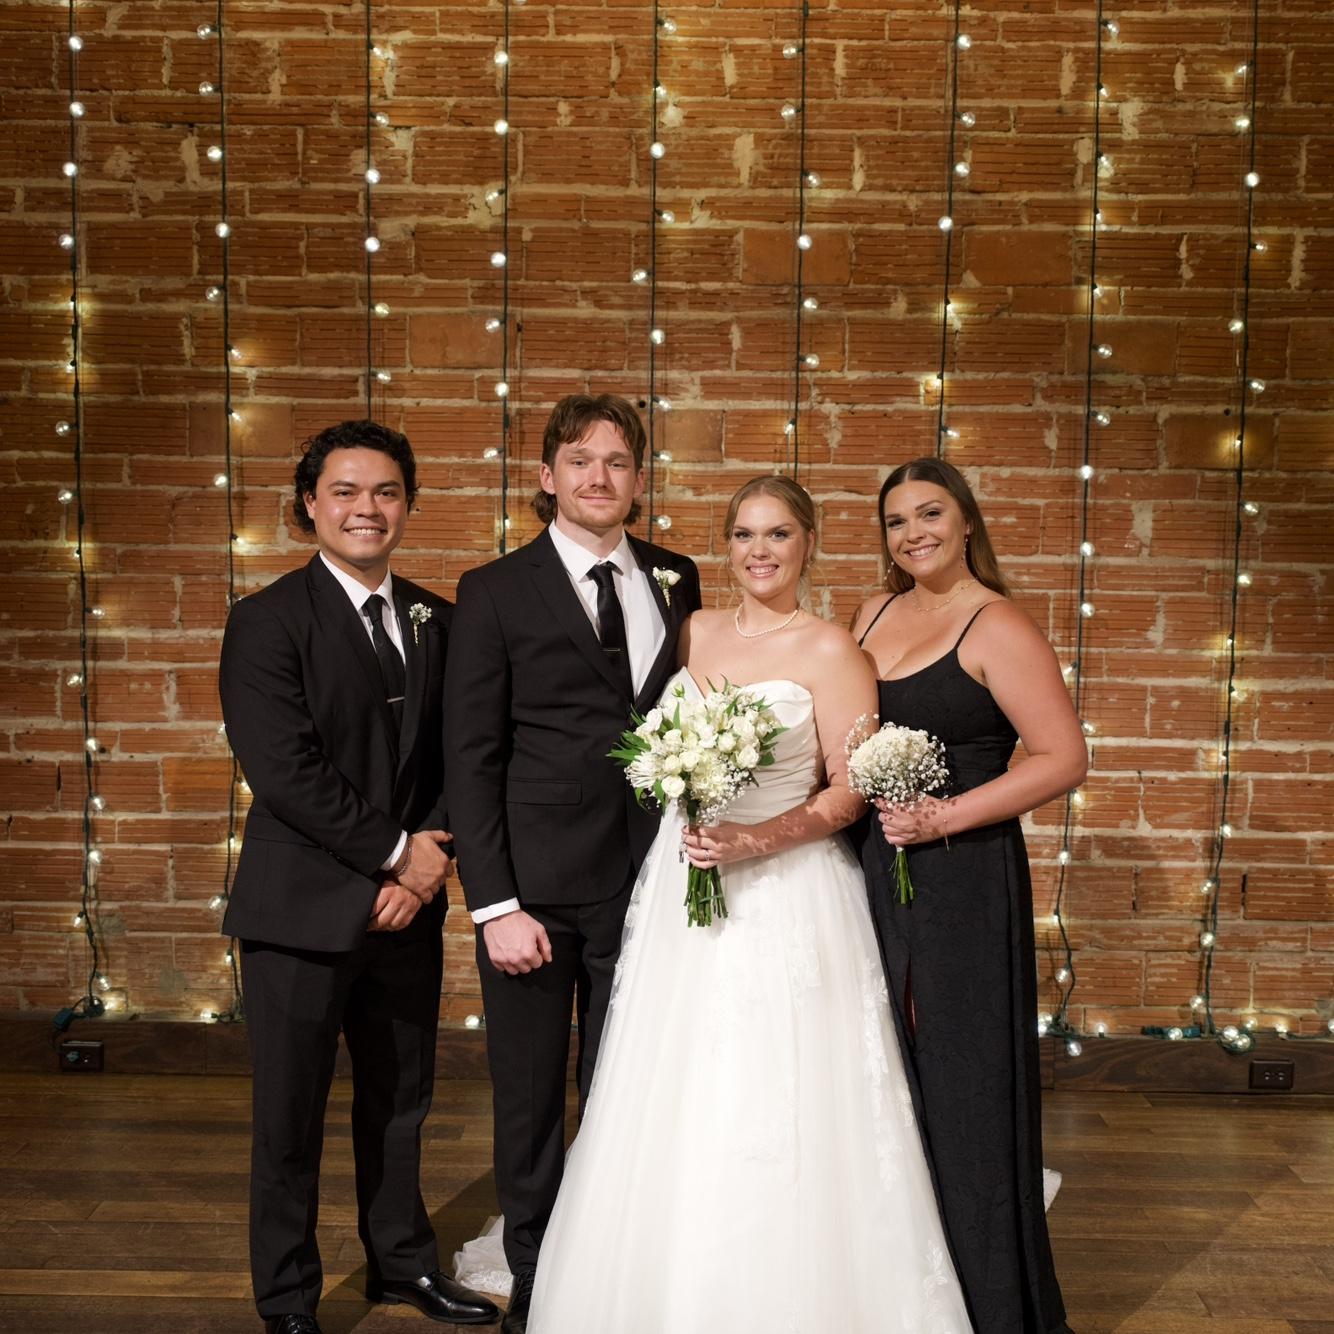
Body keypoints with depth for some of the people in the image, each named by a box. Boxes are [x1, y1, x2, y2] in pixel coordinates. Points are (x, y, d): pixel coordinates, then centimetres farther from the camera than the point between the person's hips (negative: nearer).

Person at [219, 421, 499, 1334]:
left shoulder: (437, 621, 8)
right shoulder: (267, 621, -8)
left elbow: (455, 760, 6)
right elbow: (282, 771, -17)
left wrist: (428, 861, -9)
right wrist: (395, 851, -15)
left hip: (410, 902, 5)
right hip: (303, 907, -5)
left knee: (402, 1101, 18)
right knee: (291, 1116, 7)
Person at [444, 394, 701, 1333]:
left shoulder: (677, 581, 7)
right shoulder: (496, 591, -2)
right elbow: (472, 759, -5)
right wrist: (496, 905, -11)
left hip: (648, 884, 3)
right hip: (536, 887, -2)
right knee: (530, 1104, 12)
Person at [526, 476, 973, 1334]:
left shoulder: (830, 650, -6)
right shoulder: (694, 633, 9)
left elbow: (849, 792, -8)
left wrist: (757, 840, -19)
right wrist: (685, 825, 1)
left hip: (788, 897, -5)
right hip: (683, 885, 5)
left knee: (778, 1122, -1)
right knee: (675, 1115, 10)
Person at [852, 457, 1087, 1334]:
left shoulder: (997, 628, -9)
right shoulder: (875, 615, 11)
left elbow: (1064, 759, -14)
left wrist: (945, 816, -19)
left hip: (964, 879, -6)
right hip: (874, 875, 7)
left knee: (966, 1087, 3)